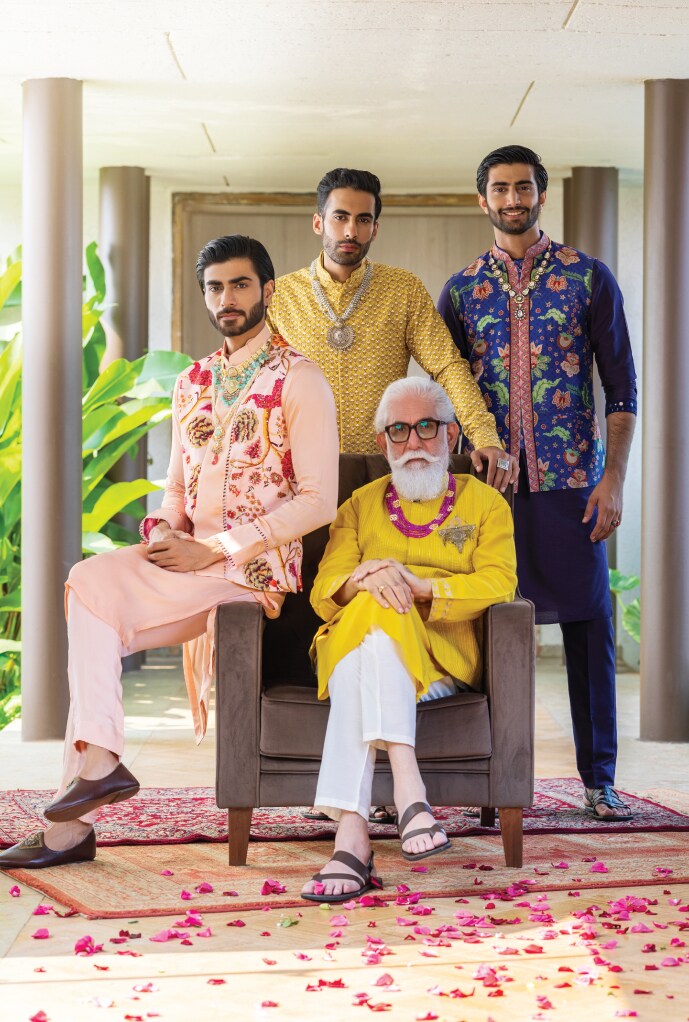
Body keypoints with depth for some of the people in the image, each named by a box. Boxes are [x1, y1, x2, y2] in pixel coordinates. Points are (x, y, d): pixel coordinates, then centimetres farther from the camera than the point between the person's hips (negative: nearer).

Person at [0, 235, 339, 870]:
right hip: (189, 557, 6)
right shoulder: (193, 383, 18)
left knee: (90, 586, -24)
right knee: (96, 633, -17)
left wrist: (215, 550, -15)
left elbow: (318, 500, -11)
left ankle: (98, 761, -18)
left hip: (256, 564, -6)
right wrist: (165, 530, -1)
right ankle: (68, 828, -15)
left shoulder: (298, 381, -4)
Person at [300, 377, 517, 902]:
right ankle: (410, 795, -49)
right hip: (353, 643, 2)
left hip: (444, 656, -2)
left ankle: (352, 838, -50)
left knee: (375, 616, -36)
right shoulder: (361, 505, 23)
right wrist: (364, 579, -16)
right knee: (371, 606, -35)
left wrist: (420, 585, -18)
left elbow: (499, 583, -2)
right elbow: (323, 593, 9)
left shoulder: (485, 503, 17)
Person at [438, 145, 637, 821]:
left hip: (571, 484, -1)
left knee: (588, 625, 1)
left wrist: (613, 477, -6)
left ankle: (599, 779, 10)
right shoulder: (460, 290, 11)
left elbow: (622, 389, 3)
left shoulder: (589, 278, 5)